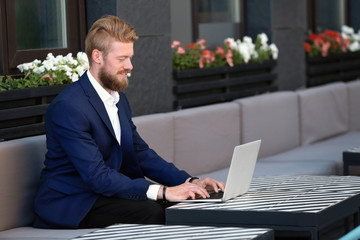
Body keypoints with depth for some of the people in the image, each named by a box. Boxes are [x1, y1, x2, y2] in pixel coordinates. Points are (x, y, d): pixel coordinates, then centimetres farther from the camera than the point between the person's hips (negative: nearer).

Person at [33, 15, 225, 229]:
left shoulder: (119, 99, 11)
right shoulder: (68, 107, -20)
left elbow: (141, 153, 13)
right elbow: (97, 176, -26)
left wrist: (191, 181, -3)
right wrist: (162, 192, -33)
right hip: (67, 206, -8)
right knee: (151, 211, -29)